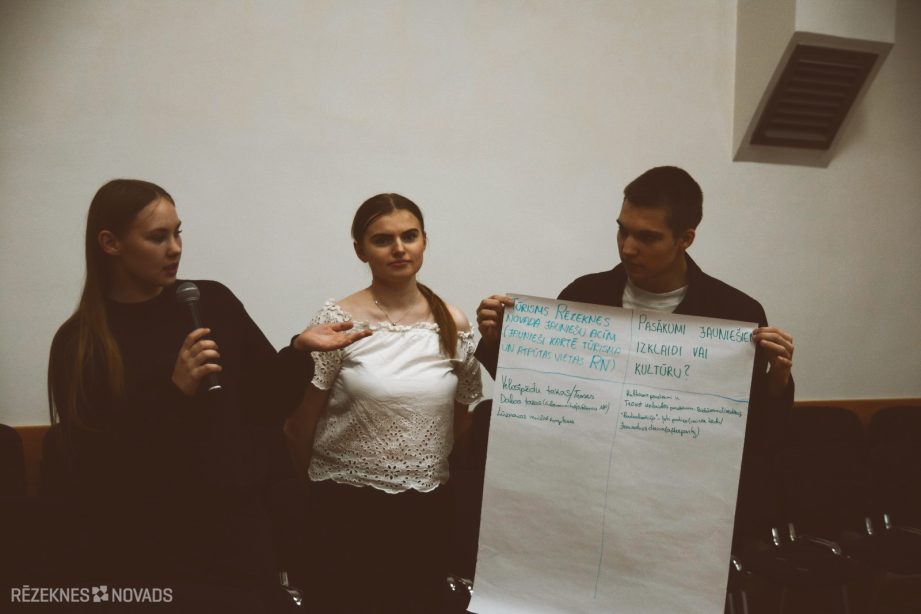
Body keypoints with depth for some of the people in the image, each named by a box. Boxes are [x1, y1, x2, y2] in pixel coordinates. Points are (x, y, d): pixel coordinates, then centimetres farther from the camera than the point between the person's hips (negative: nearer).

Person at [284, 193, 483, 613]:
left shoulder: (454, 325, 0)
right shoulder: (337, 320, -11)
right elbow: (301, 419, -5)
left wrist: (437, 467, 13)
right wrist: (309, 483, 5)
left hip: (426, 503, 3)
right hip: (346, 502, -3)